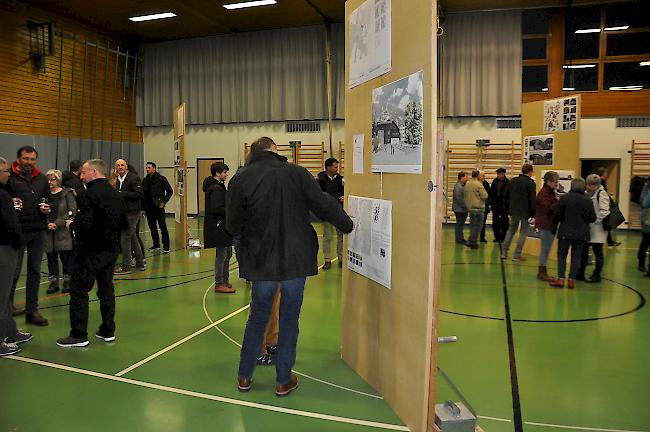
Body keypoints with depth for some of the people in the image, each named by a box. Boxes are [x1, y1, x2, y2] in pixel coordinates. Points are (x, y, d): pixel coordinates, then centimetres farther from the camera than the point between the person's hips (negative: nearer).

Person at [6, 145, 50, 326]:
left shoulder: (42, 179, 11)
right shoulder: (9, 177, -3)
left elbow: (49, 201, 19)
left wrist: (47, 208, -2)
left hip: (38, 230, 4)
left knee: (35, 271, 9)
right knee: (13, 272, 2)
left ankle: (32, 311, 17)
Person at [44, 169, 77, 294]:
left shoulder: (67, 194, -2)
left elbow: (72, 212, -8)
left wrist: (57, 223, -14)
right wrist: (47, 223, -8)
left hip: (64, 232, -3)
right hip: (48, 232, 4)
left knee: (66, 256, -1)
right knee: (51, 257, 8)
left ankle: (67, 282, 11)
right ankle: (53, 282, 18)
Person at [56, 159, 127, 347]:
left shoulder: (88, 194, -16)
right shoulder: (116, 194, 8)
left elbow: (84, 224, -24)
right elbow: (124, 224, 11)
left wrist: (71, 224, -5)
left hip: (91, 251, -7)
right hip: (111, 250, 8)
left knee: (79, 291, 3)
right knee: (106, 289, 15)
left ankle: (79, 335, 8)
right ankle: (108, 331, 22)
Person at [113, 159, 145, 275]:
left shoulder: (133, 178, -12)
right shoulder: (118, 180, 14)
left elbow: (139, 194, -20)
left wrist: (123, 194, -20)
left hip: (132, 212, -9)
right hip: (124, 212, 9)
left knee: (125, 238, -7)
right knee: (132, 238, 14)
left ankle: (125, 267, 2)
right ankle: (140, 263, 24)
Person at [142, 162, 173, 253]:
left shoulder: (161, 179, -3)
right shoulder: (145, 180, 11)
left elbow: (170, 191, -2)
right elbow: (142, 194, 15)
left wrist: (164, 202, -9)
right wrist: (143, 208, 8)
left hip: (158, 207, -5)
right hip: (149, 207, 5)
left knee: (163, 226, -6)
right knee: (152, 226, 10)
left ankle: (166, 246, -1)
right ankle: (156, 244, 22)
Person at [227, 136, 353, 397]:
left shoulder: (240, 179, -4)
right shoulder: (297, 173, -6)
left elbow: (233, 226, -4)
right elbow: (323, 205, -6)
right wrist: (348, 225, 10)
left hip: (261, 261, 1)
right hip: (295, 259, -1)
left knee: (257, 318, 18)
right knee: (289, 319, 11)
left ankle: (244, 377, 27)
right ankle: (284, 380, 20)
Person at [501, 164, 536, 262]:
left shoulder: (512, 181, 8)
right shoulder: (530, 182, -9)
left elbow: (507, 197, 12)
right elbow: (532, 200, -12)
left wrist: (509, 210, 18)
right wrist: (533, 215, -8)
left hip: (514, 211, 5)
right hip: (525, 212, -5)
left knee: (511, 231, 17)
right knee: (523, 233, 4)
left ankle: (504, 252, 14)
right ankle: (517, 255, 3)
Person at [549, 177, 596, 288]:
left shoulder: (565, 198, -8)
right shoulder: (587, 200, -1)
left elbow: (557, 214, -7)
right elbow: (593, 218, 2)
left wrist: (555, 223, 12)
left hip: (566, 232, -2)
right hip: (582, 234, 2)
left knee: (562, 255, 6)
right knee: (576, 256, 9)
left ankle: (561, 279, 1)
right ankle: (572, 279, 10)